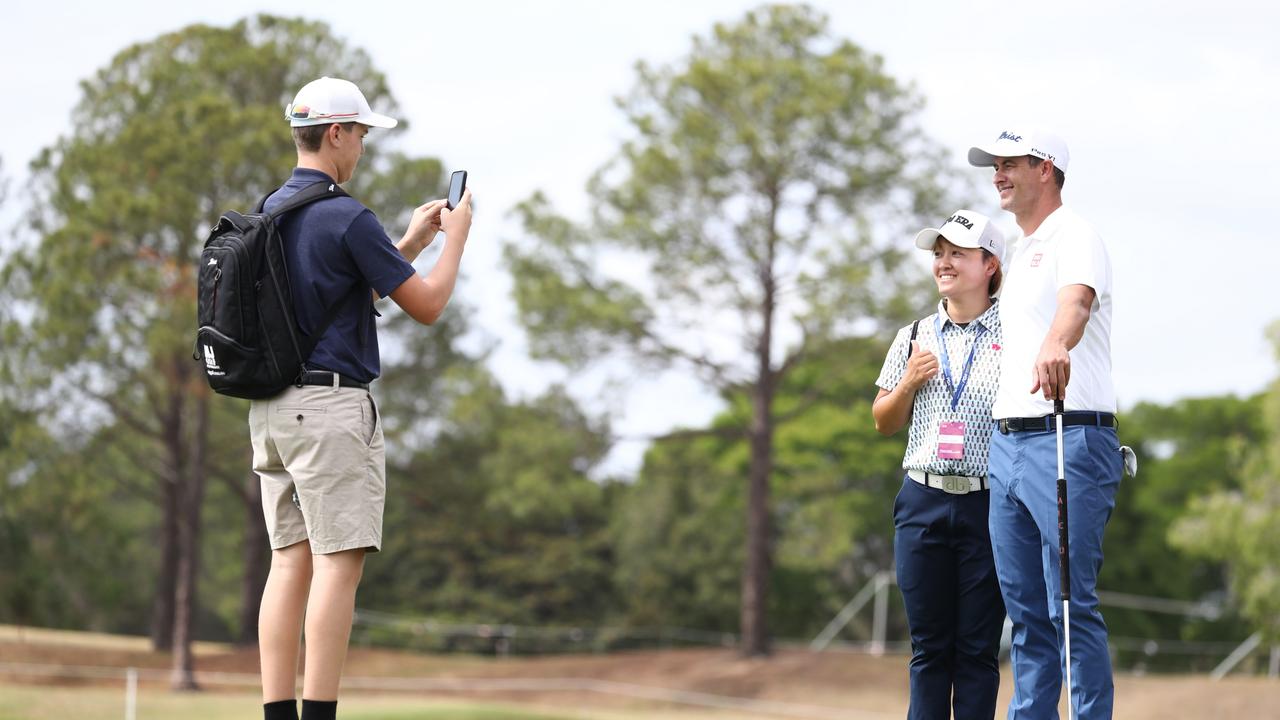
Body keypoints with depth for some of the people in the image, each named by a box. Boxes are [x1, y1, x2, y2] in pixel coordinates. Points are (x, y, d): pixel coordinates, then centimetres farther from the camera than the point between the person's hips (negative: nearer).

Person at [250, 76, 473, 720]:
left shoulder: (269, 214, 14)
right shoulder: (346, 217, -13)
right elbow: (426, 305, -7)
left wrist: (408, 244, 27)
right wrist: (456, 237, 8)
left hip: (270, 410, 9)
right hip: (330, 404, -9)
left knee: (289, 562, 7)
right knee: (339, 563, -8)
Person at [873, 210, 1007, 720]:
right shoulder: (914, 339, 13)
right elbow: (884, 423, 18)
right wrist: (908, 382, 1)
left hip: (987, 504, -3)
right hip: (923, 502, 3)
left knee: (977, 648, -1)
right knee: (929, 647, 4)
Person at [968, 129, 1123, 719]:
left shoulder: (1074, 237, -7)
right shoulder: (1017, 252, 22)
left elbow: (1077, 300, -29)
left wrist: (1055, 346, -50)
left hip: (1069, 442, -9)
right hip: (1007, 443, 9)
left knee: (1072, 605, -12)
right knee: (1026, 609, 10)